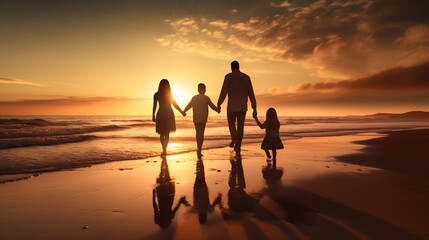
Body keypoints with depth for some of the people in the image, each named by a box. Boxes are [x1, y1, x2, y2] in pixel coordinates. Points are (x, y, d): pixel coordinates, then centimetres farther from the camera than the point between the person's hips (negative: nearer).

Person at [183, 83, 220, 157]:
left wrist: (184, 111, 28)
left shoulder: (194, 98, 5)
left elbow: (189, 106, 11)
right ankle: (199, 150, -6)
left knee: (198, 133, 17)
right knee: (201, 134, -1)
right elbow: (212, 106, -3)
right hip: (203, 119, -3)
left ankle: (198, 148, 26)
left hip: (196, 119, 3)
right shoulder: (206, 98, -5)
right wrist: (218, 110, 15)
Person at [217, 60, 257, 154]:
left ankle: (234, 139, -10)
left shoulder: (228, 76, -4)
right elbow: (251, 94, 4)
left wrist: (218, 104, 1)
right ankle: (238, 146, 7)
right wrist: (254, 108, 6)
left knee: (231, 123, 16)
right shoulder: (246, 77, 7)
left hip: (232, 106, -3)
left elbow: (223, 92, -9)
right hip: (243, 106, 3)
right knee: (240, 126, 10)